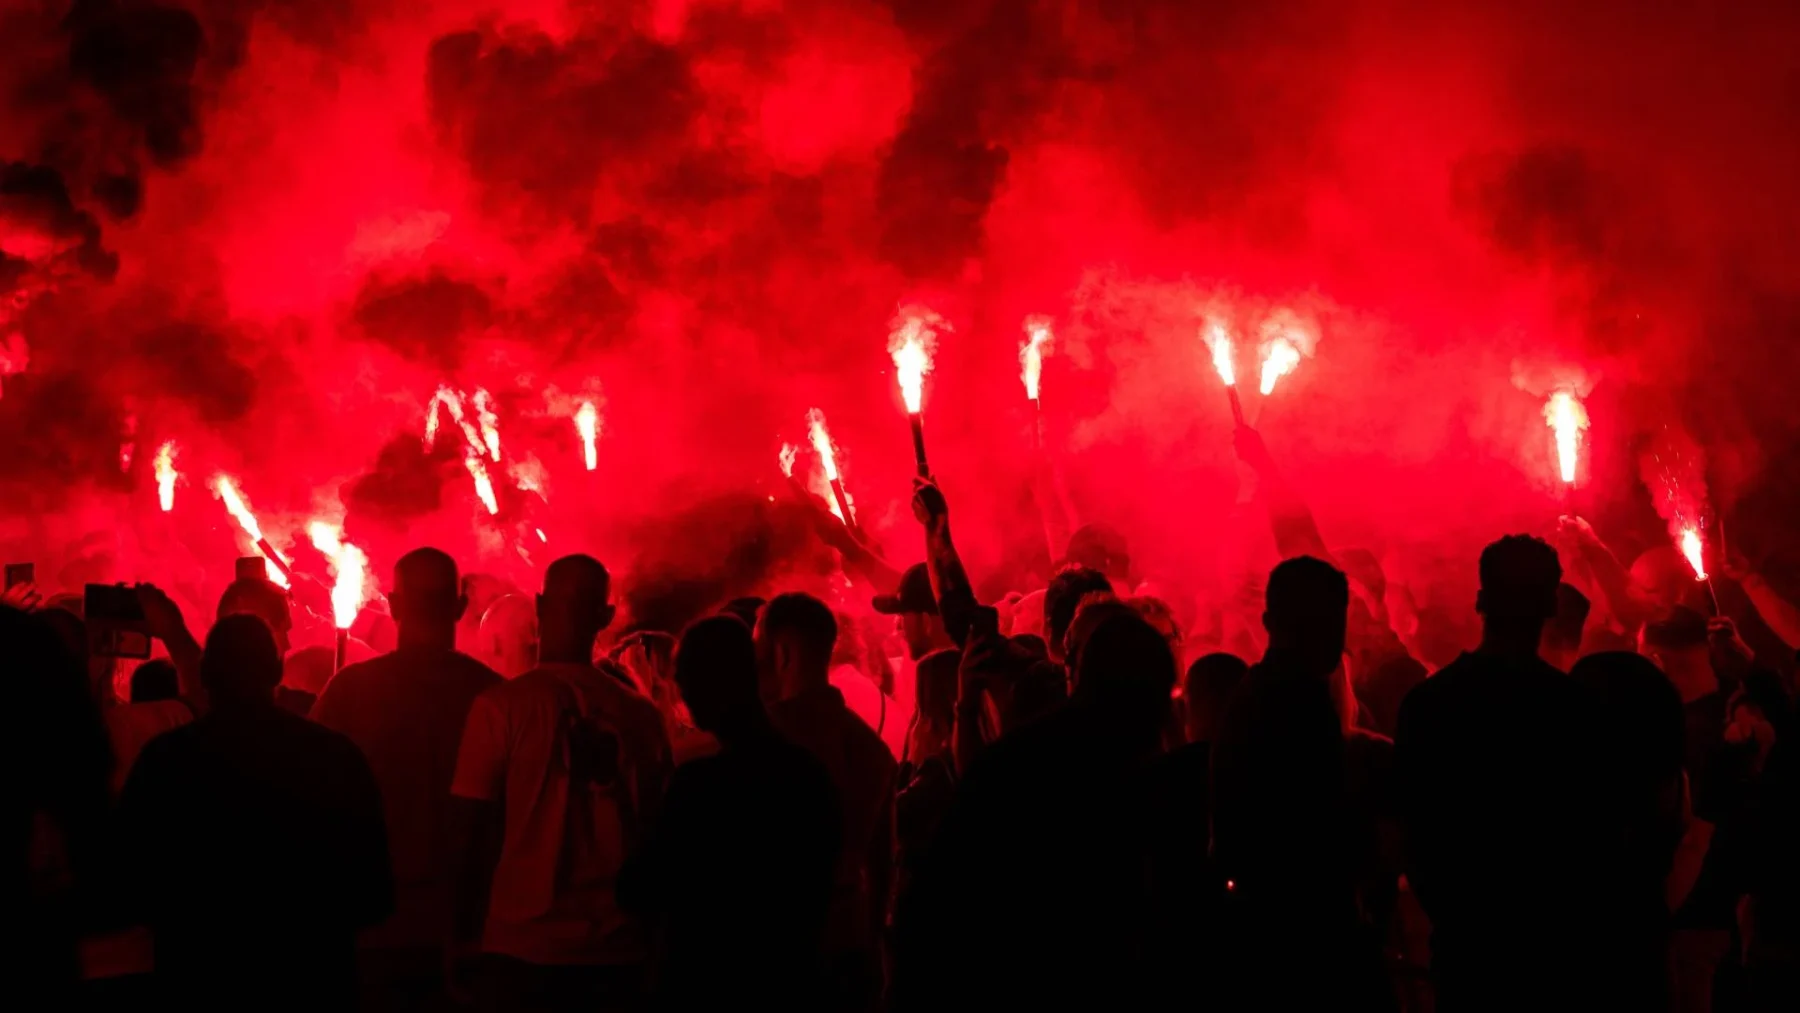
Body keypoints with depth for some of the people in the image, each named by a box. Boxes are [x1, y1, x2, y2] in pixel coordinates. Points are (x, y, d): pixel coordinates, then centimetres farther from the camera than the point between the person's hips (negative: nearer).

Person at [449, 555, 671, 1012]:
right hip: (618, 954, 3)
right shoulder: (642, 715, 0)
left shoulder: (502, 706, -7)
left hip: (524, 949, -2)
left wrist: (464, 936, 5)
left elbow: (471, 834, -5)